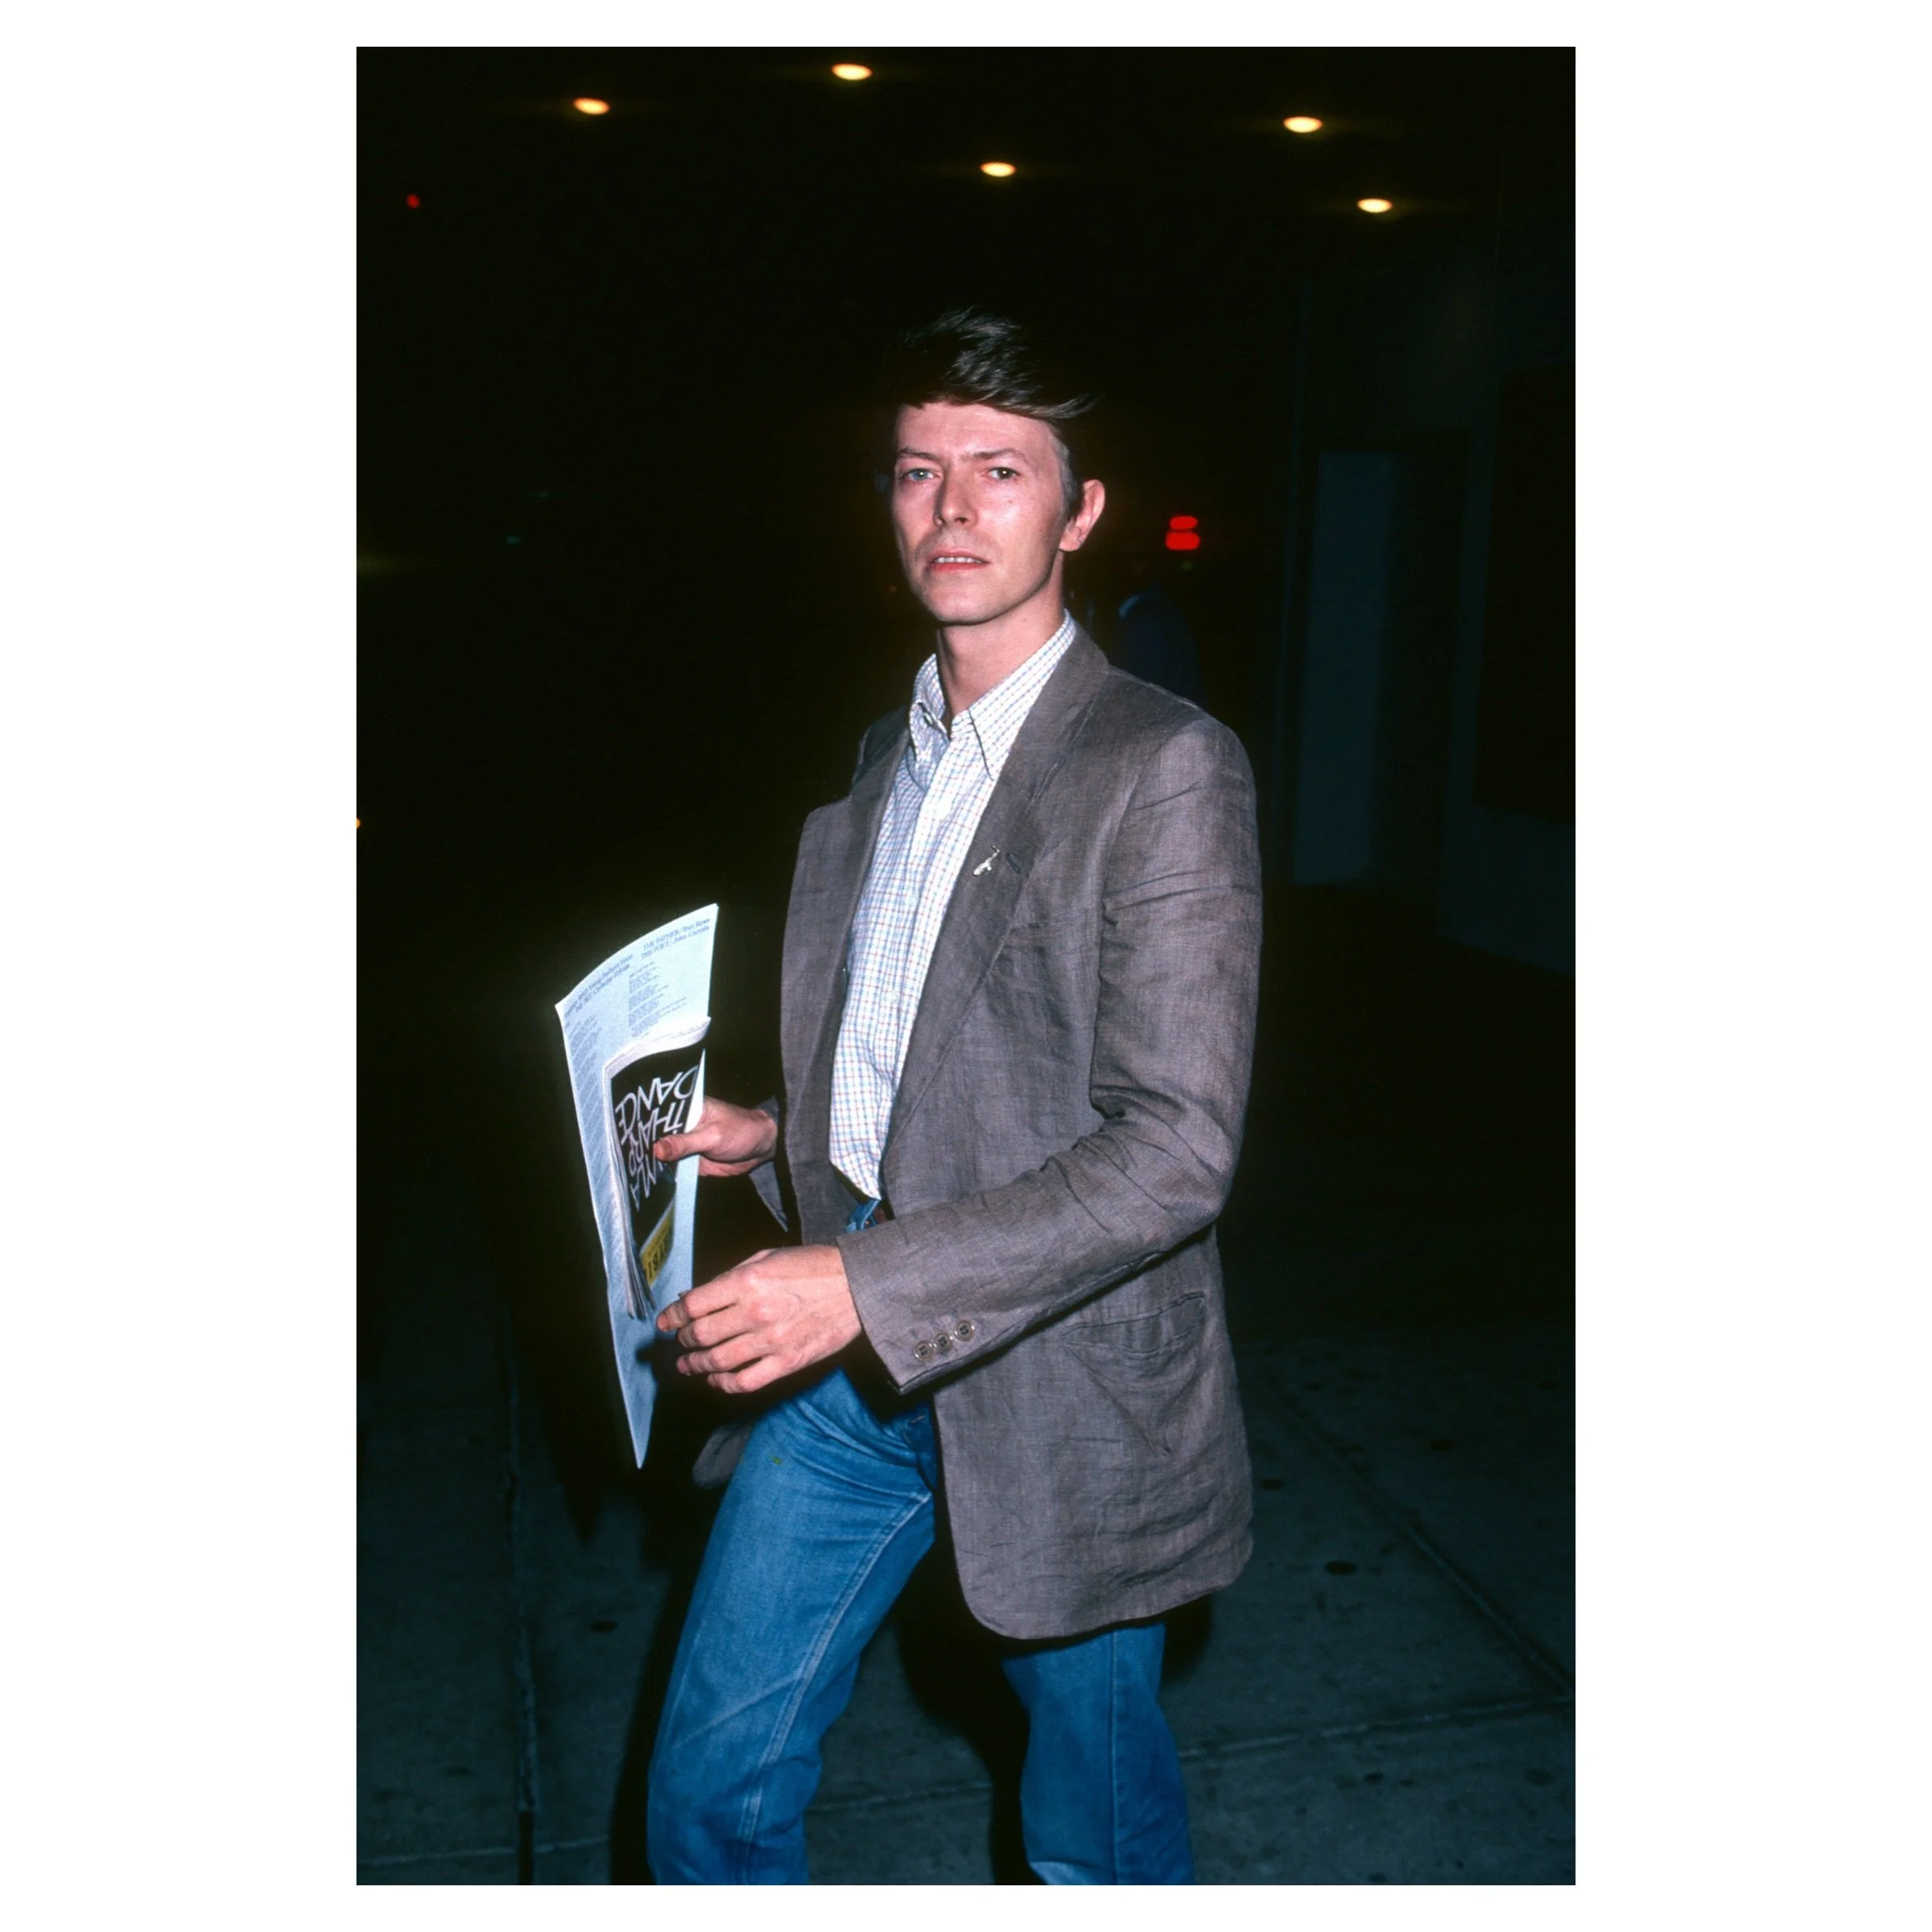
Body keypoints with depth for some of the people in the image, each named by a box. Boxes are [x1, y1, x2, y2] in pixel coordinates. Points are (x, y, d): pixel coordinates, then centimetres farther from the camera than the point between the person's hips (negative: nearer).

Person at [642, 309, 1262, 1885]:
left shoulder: (1166, 768, -15)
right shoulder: (884, 758, 10)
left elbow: (1175, 1151, -21)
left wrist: (865, 1284, -25)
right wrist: (784, 1132, 6)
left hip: (1062, 1383, -6)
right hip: (855, 1357, 6)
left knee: (1095, 1837, 17)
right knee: (712, 1778, 14)